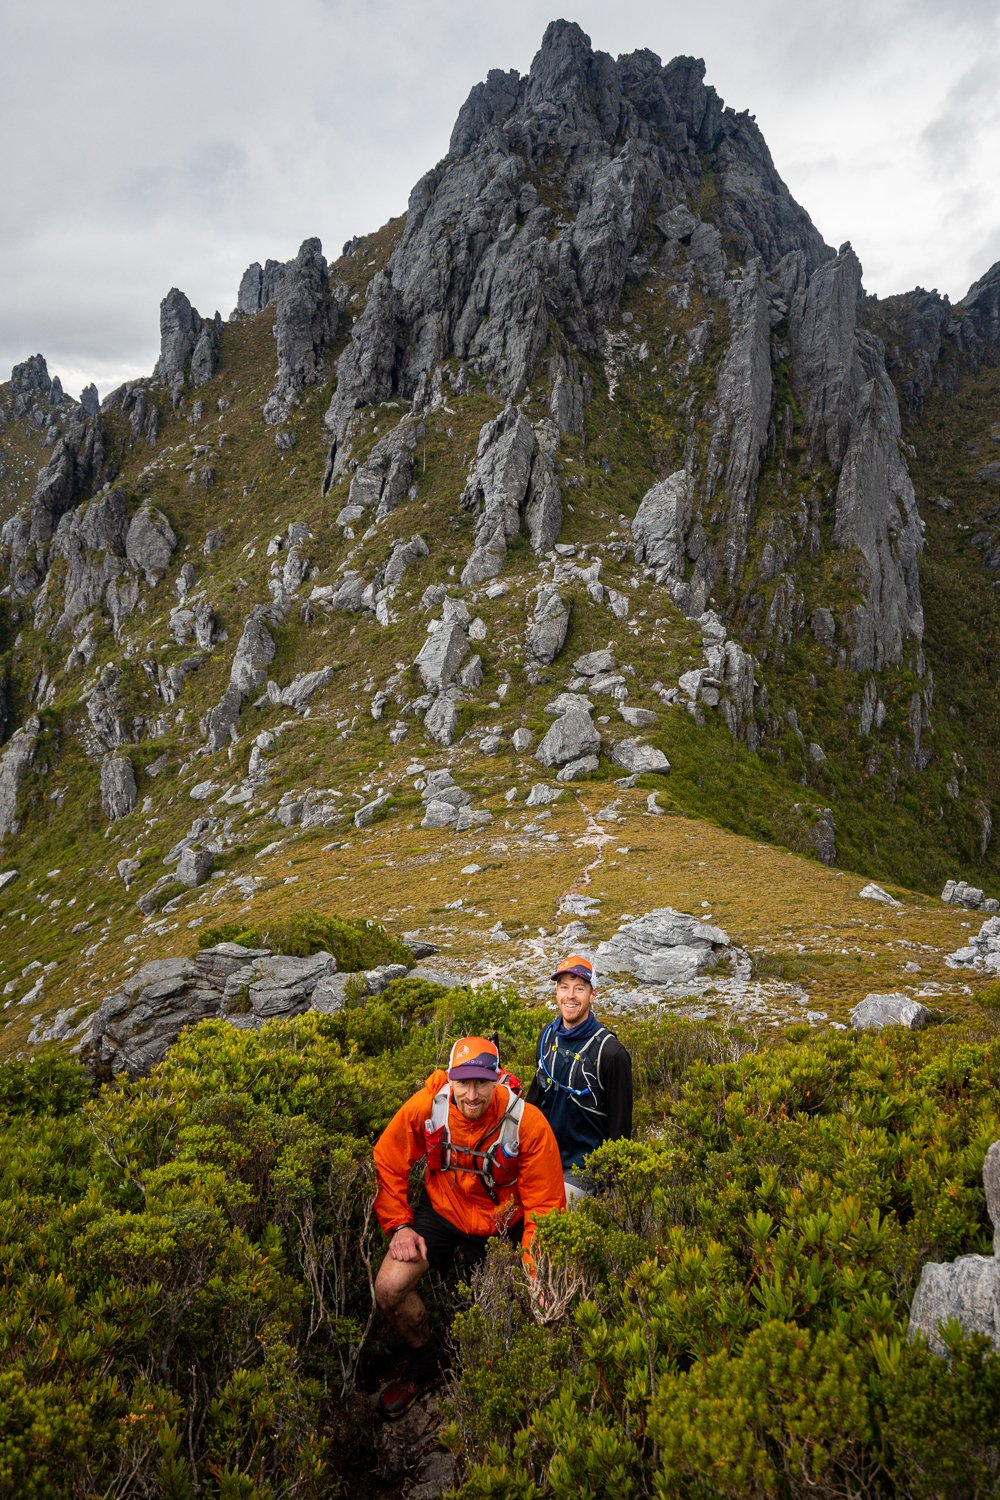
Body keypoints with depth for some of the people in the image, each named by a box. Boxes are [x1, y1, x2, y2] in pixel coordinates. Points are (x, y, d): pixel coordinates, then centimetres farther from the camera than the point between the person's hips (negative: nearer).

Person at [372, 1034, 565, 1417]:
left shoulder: (526, 1122, -29)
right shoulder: (425, 1106, -25)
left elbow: (545, 1205, -18)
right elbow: (386, 1164, -6)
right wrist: (399, 1225, -12)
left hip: (499, 1223, -1)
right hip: (440, 1210, 1)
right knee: (389, 1288, -16)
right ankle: (424, 1363, 14)